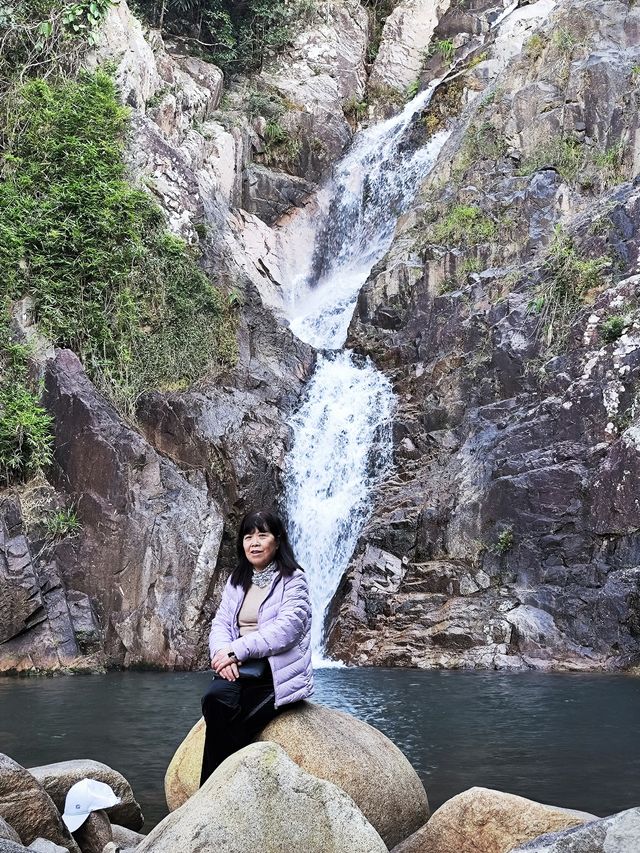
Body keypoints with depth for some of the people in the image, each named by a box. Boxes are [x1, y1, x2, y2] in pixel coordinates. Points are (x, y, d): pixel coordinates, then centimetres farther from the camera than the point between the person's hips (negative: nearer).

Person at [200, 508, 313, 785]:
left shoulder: (293, 581, -1)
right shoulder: (236, 581, 19)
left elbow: (285, 629, -14)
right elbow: (221, 624, 11)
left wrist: (236, 650, -18)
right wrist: (222, 653, -12)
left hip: (276, 672, -4)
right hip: (238, 670, 4)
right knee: (215, 698, -29)